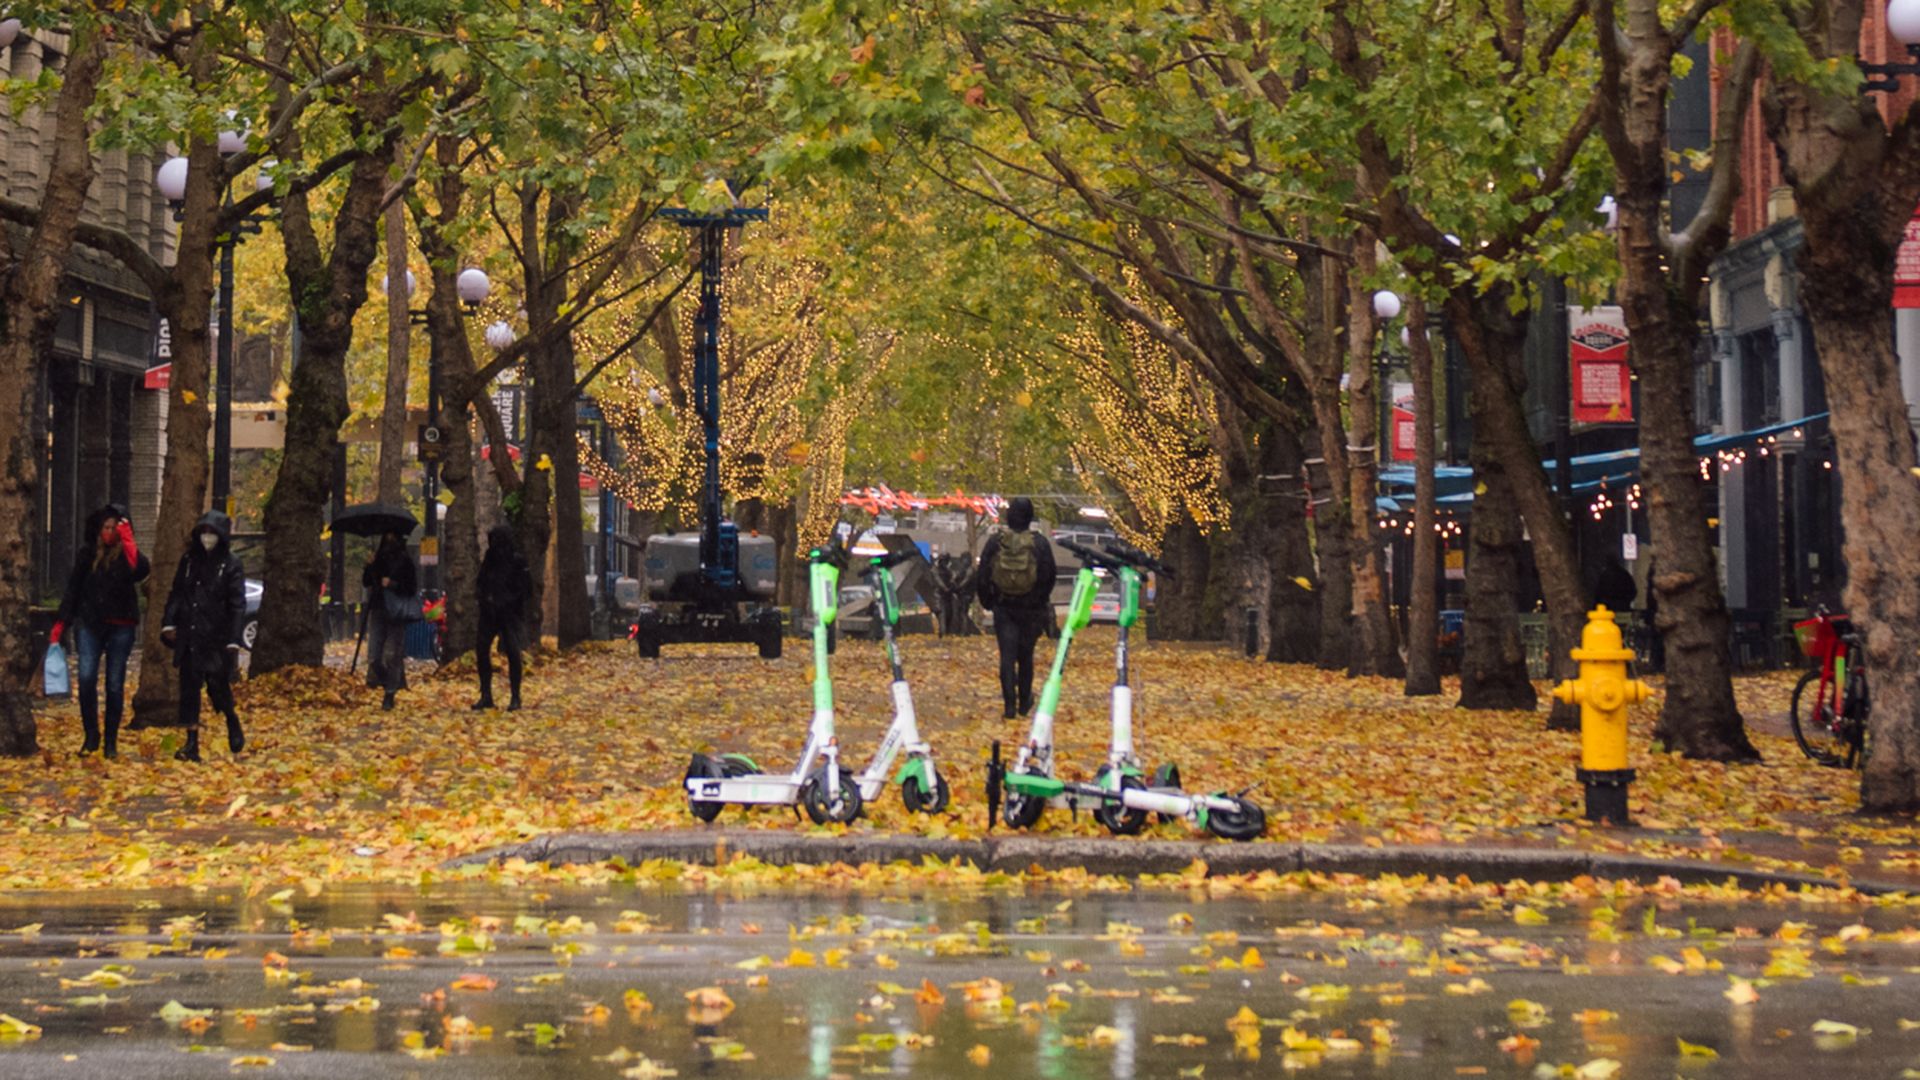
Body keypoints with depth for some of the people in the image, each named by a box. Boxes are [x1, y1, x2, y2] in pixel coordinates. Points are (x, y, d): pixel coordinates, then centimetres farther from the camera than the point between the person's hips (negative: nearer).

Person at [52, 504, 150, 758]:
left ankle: (111, 741, 9)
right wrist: (61, 623, 5)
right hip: (89, 624, 1)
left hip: (120, 628, -1)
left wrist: (128, 543, -22)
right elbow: (72, 591, 13)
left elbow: (142, 571, -19)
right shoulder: (87, 556, 11)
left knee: (115, 685, 1)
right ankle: (90, 735, -2)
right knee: (86, 678, -14)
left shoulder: (127, 555, 4)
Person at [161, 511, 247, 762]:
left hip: (216, 638, -4)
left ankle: (232, 721, 23)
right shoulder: (189, 560, 9)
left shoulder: (230, 565, -3)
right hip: (189, 637, 4)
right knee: (189, 688, 2)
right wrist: (169, 623, 1)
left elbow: (237, 605, -6)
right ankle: (191, 744, 4)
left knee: (217, 685, -6)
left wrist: (233, 641, -12)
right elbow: (176, 593, 13)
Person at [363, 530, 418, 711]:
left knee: (393, 655, -5)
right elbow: (366, 582, 10)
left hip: (397, 613, -3)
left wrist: (393, 584, -13)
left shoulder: (405, 561, 0)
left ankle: (389, 695, 1)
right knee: (374, 655, -3)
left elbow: (412, 587, -1)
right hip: (378, 610, 3)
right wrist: (369, 567, -6)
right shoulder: (378, 559, 11)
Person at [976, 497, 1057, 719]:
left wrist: (987, 601, 13)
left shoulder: (995, 542, -4)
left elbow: (982, 576, 0)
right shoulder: (1040, 544, -8)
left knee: (1007, 656, 0)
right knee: (1026, 655, 13)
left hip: (1003, 608, 0)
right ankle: (1024, 703, 23)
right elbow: (1048, 577, -5)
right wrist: (1042, 600, 12)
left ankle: (1009, 705, -8)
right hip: (1031, 609, 0)